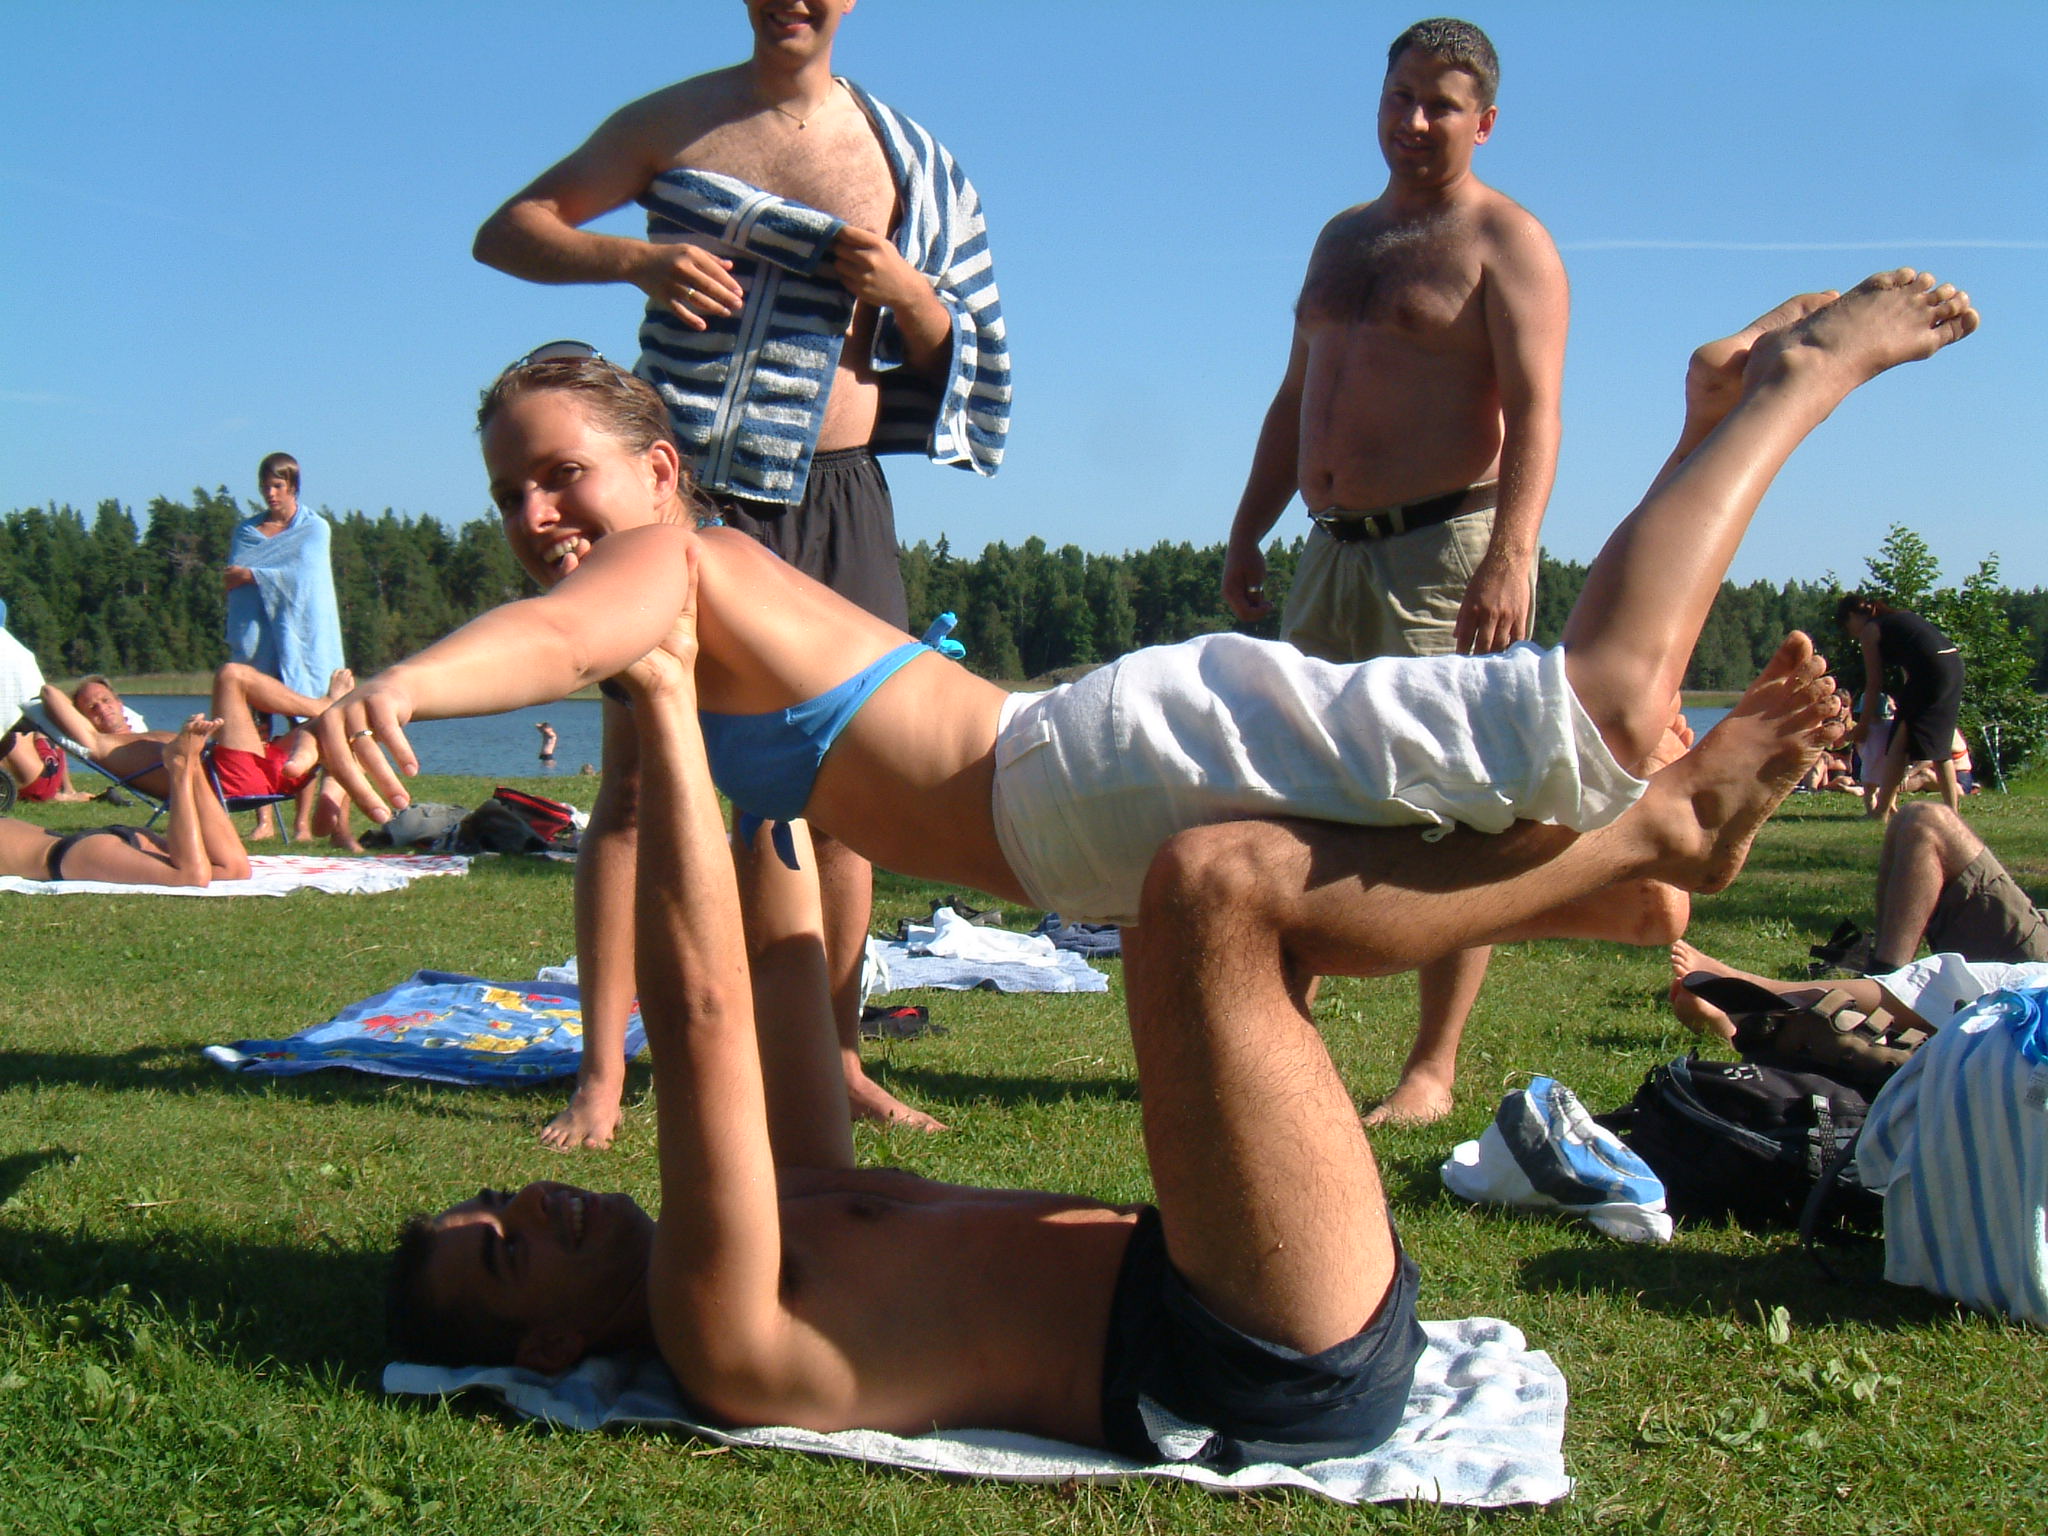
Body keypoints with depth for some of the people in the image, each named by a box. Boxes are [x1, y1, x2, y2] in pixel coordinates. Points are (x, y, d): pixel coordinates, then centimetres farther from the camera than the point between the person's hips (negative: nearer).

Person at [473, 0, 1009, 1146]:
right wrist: (634, 258, -14)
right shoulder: (671, 124, 7)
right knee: (637, 780, -5)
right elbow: (507, 231, 6)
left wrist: (904, 289, -11)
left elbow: (948, 353, 13)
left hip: (825, 496, 2)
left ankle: (836, 1059, 17)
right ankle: (602, 1077, 0)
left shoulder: (897, 156, 9)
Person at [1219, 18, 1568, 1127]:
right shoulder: (1343, 237, 22)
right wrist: (1248, 531, 18)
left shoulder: (1504, 241, -2)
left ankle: (1432, 1071, -2)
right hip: (1334, 550, 8)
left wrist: (1511, 554, -26)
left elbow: (1534, 411, -13)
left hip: (1445, 549, -7)